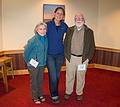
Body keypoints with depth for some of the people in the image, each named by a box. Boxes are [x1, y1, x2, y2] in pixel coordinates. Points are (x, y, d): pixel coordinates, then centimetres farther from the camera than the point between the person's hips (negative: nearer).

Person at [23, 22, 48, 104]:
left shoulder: (46, 39, -4)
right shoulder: (33, 40, -21)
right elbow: (26, 52, -14)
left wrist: (44, 61, 10)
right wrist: (29, 62, -6)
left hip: (42, 64, 5)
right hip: (33, 65, -5)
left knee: (40, 80, 18)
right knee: (34, 81, 10)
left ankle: (40, 95, 36)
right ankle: (35, 97, 27)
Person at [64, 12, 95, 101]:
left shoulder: (89, 31, -3)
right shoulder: (70, 30, 2)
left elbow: (92, 46, -1)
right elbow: (65, 43, 6)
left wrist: (88, 58, -5)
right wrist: (66, 55, 0)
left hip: (83, 59, -1)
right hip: (70, 58, 1)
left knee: (81, 77, 12)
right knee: (69, 76, 12)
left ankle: (79, 93, 31)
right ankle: (68, 92, 30)